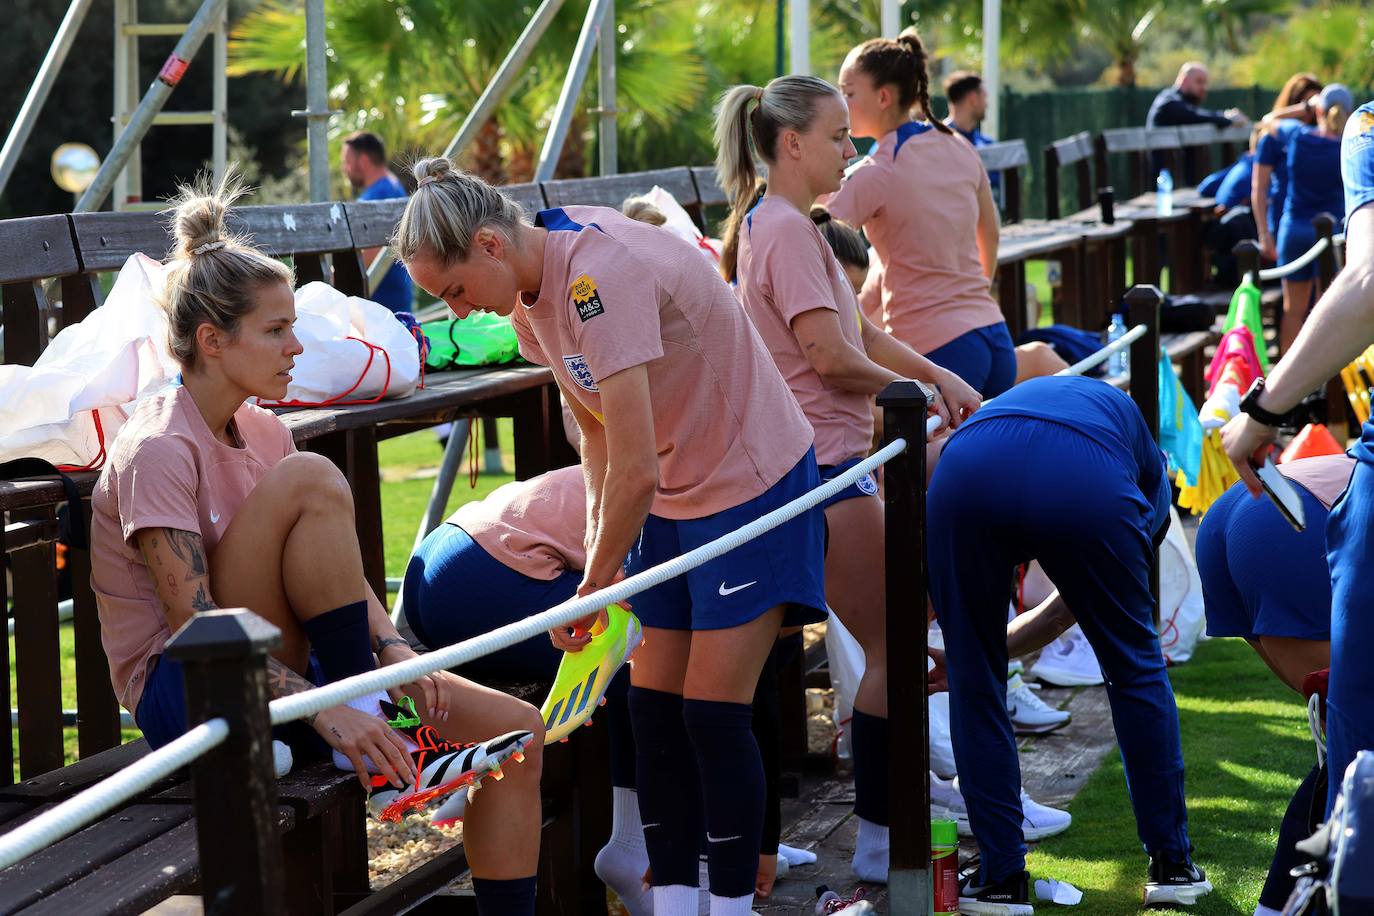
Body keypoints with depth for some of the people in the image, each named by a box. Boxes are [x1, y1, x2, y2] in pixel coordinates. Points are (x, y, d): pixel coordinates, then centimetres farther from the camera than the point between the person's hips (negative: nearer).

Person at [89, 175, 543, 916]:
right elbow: (196, 627, -24)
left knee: (516, 732, -8)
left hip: (276, 671, 8)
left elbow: (340, 573, 9)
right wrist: (329, 710, -32)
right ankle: (375, 736, -22)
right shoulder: (159, 451, -16)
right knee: (310, 480, -27)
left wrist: (390, 648, -12)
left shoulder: (262, 434, 9)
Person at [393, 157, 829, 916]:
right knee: (653, 706, 4)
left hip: (753, 480, -8)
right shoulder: (531, 294, -3)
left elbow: (636, 471, -31)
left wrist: (592, 590, -19)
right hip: (671, 498, 8)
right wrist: (600, 558, -4)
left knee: (713, 710, -8)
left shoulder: (600, 277, -31)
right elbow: (597, 434, 6)